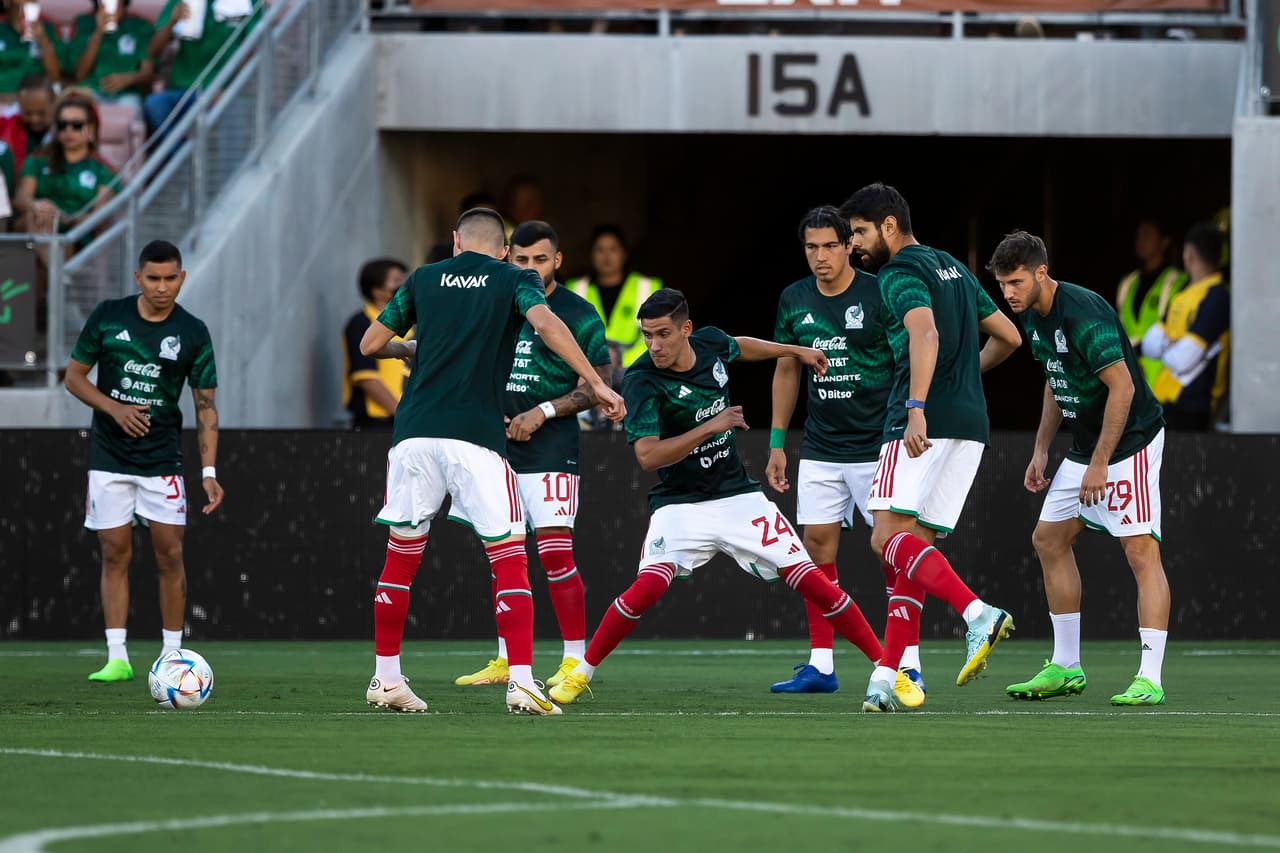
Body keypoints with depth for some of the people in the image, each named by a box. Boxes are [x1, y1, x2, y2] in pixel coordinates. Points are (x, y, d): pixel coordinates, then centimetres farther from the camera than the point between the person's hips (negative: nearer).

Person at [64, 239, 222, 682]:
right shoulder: (108, 317, -3)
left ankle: (172, 656, 4)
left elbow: (206, 405, -1)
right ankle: (117, 658, 1)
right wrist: (116, 409, -13)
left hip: (163, 458, 0)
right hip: (109, 457, 0)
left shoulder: (192, 333, -4)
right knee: (115, 554, -1)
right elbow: (75, 376, 4)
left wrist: (209, 471, -11)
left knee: (170, 555, -4)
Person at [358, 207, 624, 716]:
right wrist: (596, 385, -13)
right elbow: (545, 322, -12)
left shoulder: (424, 279, 16)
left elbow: (371, 344, 16)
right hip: (476, 438, -3)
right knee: (509, 561, -1)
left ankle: (385, 679, 19)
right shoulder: (515, 281, 8)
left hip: (414, 434, 3)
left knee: (401, 556, 15)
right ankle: (521, 683, -12)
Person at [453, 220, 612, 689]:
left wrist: (544, 412, -14)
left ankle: (575, 660, -9)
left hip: (550, 451, -6)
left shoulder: (578, 314, -4)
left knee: (556, 553, -13)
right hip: (499, 448, 6)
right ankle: (506, 660, 16)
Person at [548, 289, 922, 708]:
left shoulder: (710, 343, -3)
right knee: (648, 585, -26)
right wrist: (710, 426, -31)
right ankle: (581, 673, -7)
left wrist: (796, 351, 32)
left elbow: (739, 347, 24)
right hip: (681, 504, -4)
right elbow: (647, 455, -27)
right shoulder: (642, 381, -18)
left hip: (739, 497, 4)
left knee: (811, 581, -4)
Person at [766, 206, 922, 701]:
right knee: (818, 544, 1)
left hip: (878, 446, -5)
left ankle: (908, 664, -2)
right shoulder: (794, 302, 6)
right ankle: (820, 665, 6)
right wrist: (776, 444, 14)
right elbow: (786, 371, 16)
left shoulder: (879, 296, -8)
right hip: (821, 450, 5)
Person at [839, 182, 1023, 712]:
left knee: (889, 538, -14)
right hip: (970, 425, 9)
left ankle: (978, 613, -32)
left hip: (927, 424, -9)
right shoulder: (953, 268, 22)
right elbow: (1009, 336, 28)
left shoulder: (900, 272, -5)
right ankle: (887, 675, 3)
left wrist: (917, 406, -33)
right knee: (912, 548, 8)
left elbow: (926, 334, -23)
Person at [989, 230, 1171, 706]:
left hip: (1131, 440, -10)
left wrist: (1100, 464, -23)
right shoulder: (1033, 317, 6)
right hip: (1086, 444, 10)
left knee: (1141, 550, -15)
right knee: (1049, 538, 12)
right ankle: (1065, 668, 19)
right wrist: (1041, 449, 17)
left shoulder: (1083, 313, -23)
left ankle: (1150, 680, -19)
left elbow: (1122, 387, -25)